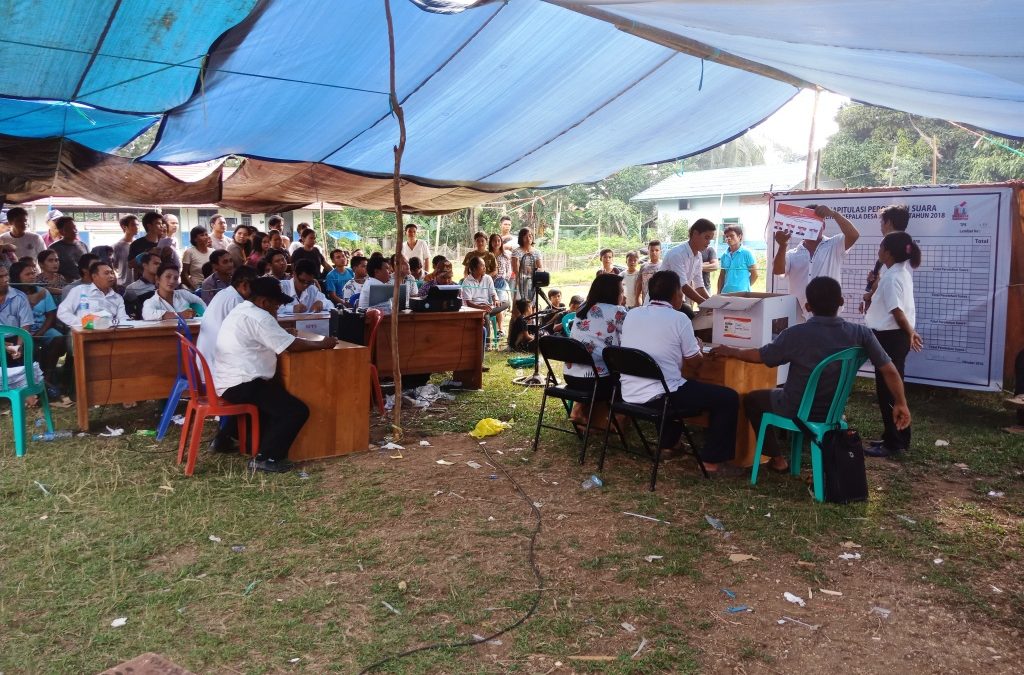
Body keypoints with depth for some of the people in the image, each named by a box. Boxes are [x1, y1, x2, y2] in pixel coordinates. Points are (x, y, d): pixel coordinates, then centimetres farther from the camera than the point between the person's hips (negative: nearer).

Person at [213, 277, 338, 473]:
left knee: (276, 396, 33)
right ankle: (265, 458, -7)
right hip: (240, 385, -11)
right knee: (298, 411, -12)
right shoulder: (258, 317, -16)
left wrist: (273, 320, 10)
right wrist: (322, 344, -4)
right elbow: (292, 345, -15)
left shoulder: (240, 310, 16)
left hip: (226, 383, 11)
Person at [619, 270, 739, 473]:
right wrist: (699, 347, 22)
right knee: (729, 398, 5)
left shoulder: (632, 314, 7)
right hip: (659, 396, -7)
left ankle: (665, 445, 39)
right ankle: (712, 461, 6)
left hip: (629, 395, 8)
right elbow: (695, 361, 0)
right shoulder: (679, 319, -9)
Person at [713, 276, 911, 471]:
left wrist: (730, 351, 10)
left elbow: (760, 356, -8)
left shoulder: (796, 334, -23)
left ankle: (777, 458, 22)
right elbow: (889, 370, -12)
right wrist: (901, 403, 4)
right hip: (833, 411, 4)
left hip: (797, 411, -4)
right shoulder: (860, 334, -16)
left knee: (752, 399, 23)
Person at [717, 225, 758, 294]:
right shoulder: (724, 255, 12)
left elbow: (754, 275, 1)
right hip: (725, 292, 5)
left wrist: (745, 287, 5)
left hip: (741, 293, -5)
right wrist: (718, 293, 10)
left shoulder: (747, 253, -2)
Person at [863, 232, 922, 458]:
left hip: (890, 337, -10)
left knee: (886, 390, -4)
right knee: (893, 387, 17)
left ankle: (893, 443, 2)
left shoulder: (892, 277, -18)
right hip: (896, 336, 10)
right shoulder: (902, 271, 12)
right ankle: (898, 438, 25)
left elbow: (897, 310, -22)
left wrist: (910, 332, -10)